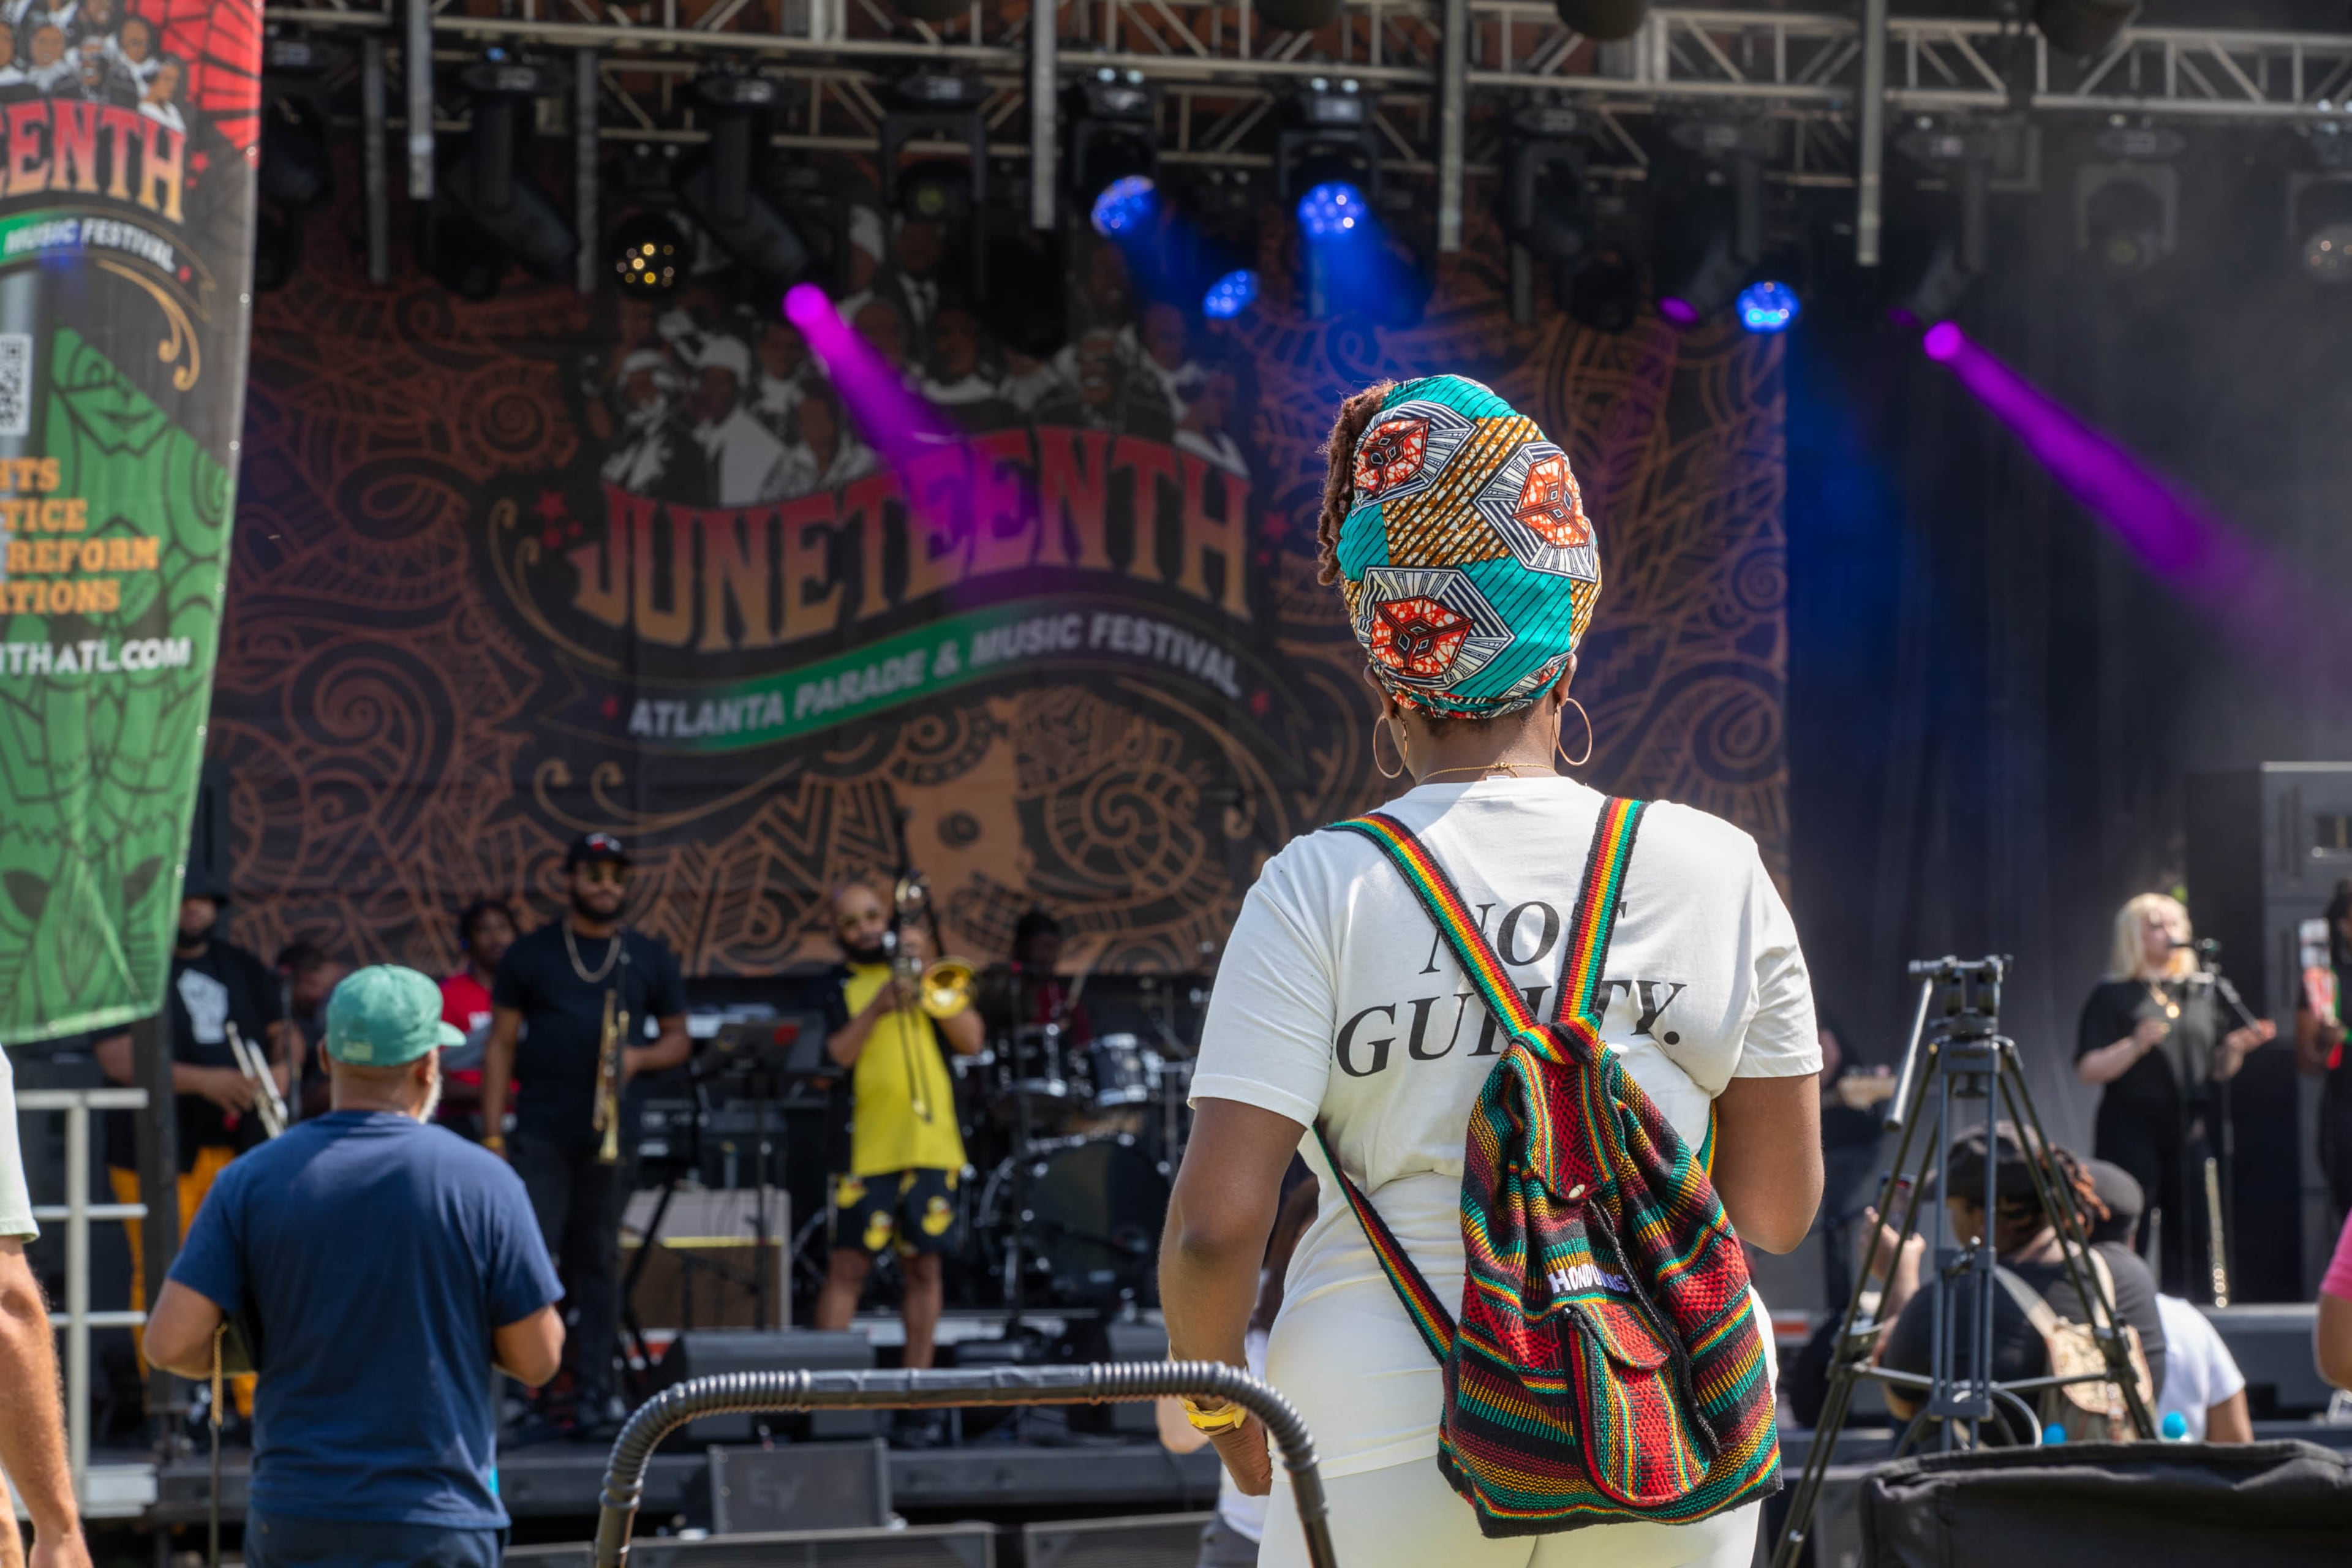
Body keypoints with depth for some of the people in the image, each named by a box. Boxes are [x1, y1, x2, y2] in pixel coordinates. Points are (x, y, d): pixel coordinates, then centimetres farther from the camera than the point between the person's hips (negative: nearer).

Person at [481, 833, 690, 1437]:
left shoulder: (650, 958, 11)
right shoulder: (531, 955, 7)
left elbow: (678, 1040, 14)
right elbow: (501, 1045, 4)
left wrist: (639, 1058, -9)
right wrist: (492, 1135, -3)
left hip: (615, 1136, 2)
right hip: (543, 1133, -2)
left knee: (600, 1263, 5)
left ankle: (595, 1397, 7)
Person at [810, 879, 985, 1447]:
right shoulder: (834, 989, 9)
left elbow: (971, 1040, 5)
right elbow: (829, 1058, -5)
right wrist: (876, 1008, -16)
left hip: (929, 1143, 2)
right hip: (865, 1147, -2)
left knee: (924, 1267, 2)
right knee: (848, 1267, -8)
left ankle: (917, 1402, 7)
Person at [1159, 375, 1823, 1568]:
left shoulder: (1320, 889, -6)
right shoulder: (1717, 870, 1)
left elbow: (1215, 1223, -12)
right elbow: (1781, 1211, 5)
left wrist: (1221, 1413, 5)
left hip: (1389, 1452, -2)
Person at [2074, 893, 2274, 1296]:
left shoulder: (2204, 994, 17)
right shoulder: (2113, 997, 4)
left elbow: (2220, 1072, 20)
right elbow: (2088, 1070, -5)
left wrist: (2237, 1047, -1)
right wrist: (2135, 1046, -20)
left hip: (2192, 1129, 4)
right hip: (2132, 1130, -4)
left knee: (2194, 1241, -2)